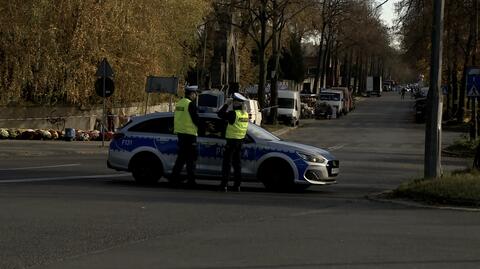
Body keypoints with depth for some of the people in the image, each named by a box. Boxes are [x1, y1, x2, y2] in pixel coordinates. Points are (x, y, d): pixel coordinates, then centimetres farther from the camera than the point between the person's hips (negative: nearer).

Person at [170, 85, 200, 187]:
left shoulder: (179, 103, 13)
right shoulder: (191, 104, -14)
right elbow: (196, 119, -15)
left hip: (180, 133, 8)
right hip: (189, 134, -8)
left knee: (181, 156, 15)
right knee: (191, 158, -3)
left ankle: (174, 178, 13)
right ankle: (191, 180, -3)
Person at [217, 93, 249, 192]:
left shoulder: (234, 113, -17)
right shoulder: (245, 114, 5)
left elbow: (220, 114, -14)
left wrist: (226, 105, -2)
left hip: (232, 141, -7)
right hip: (240, 141, 7)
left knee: (227, 163, -2)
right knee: (237, 163, 13)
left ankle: (224, 185, -4)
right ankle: (237, 185, 13)